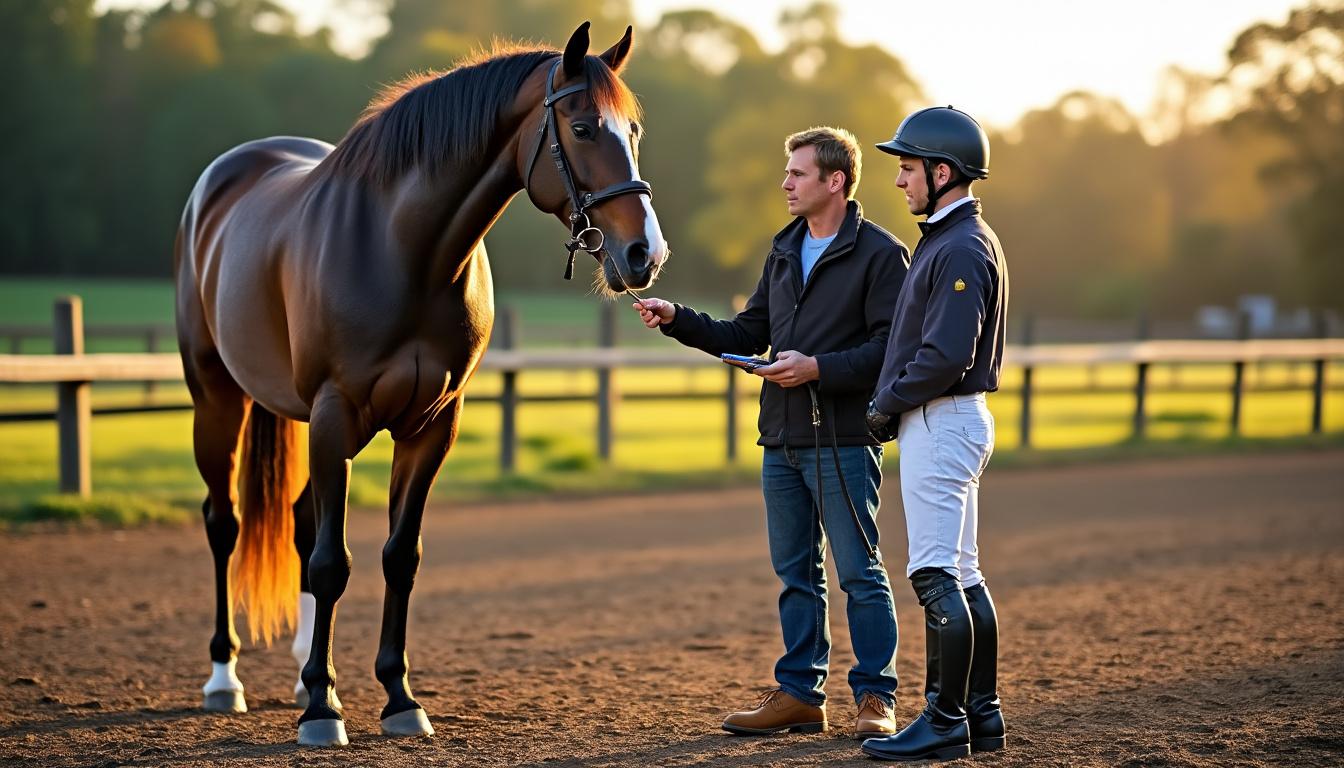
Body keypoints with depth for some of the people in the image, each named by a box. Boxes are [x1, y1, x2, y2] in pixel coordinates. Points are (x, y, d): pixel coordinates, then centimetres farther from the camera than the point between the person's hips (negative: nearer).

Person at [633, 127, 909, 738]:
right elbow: (748, 335, 18)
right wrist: (676, 319, 7)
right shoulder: (784, 251, 16)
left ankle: (875, 698, 5)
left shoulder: (879, 253, -8)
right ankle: (799, 694, 18)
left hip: (843, 442, -7)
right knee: (795, 574, 11)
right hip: (781, 443, 8)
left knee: (859, 574, -2)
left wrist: (819, 368, -22)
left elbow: (892, 347, -15)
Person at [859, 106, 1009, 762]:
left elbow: (945, 356, -25)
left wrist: (885, 404, -13)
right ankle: (980, 713, 18)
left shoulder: (962, 249, -17)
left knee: (935, 575, -9)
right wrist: (894, 407, 10)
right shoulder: (951, 240, 16)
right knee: (960, 574, 13)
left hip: (942, 424, -11)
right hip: (942, 422, 11)